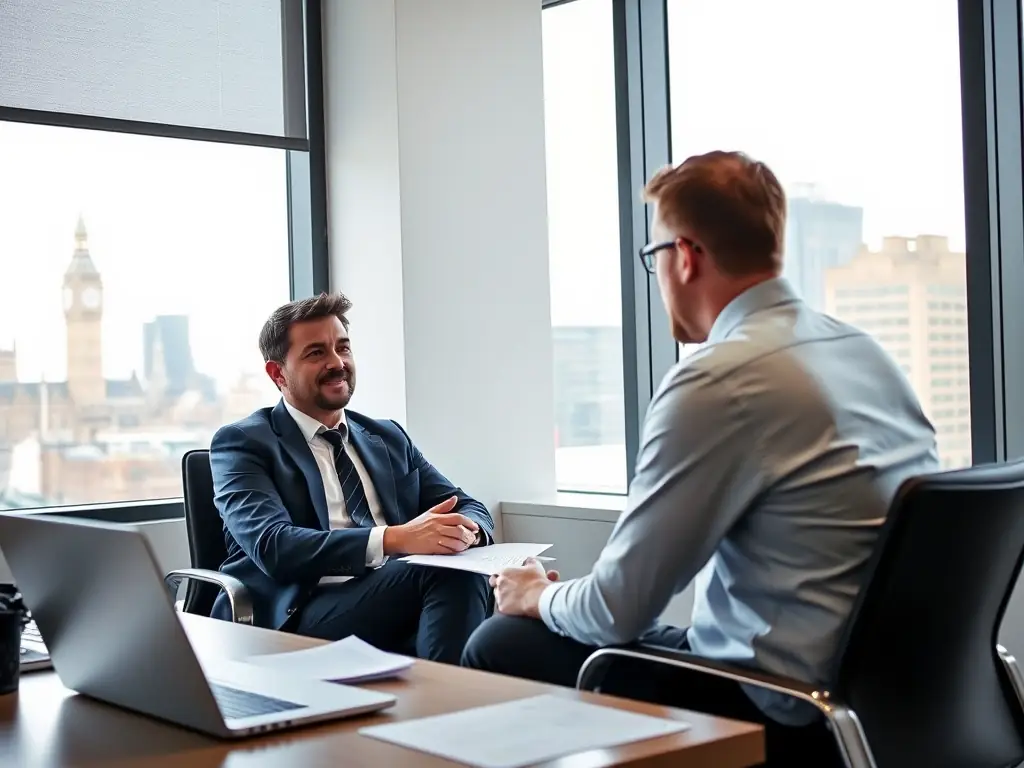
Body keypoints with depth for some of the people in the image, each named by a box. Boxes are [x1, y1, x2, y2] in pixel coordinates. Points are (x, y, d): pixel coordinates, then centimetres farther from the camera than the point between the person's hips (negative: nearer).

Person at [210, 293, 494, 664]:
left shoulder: (389, 438, 23)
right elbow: (273, 546, -12)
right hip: (295, 623, -5)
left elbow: (471, 509, 17)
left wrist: (463, 529, -10)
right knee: (446, 569, -30)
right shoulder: (243, 443, 5)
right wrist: (395, 538, -26)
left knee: (461, 572, -30)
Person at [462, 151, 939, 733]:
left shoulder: (718, 382, -20)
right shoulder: (869, 353, 5)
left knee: (499, 647, 0)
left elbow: (618, 610, -16)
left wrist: (541, 597, 9)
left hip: (771, 708, -9)